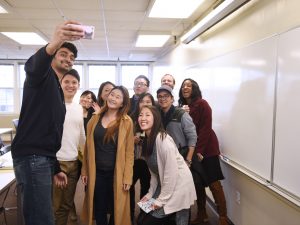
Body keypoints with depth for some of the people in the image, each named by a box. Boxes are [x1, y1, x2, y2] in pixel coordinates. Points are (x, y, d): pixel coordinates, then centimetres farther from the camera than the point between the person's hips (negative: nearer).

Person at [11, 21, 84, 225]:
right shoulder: (43, 76, -2)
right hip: (31, 157, -9)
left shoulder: (58, 91, 24)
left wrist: (55, 168, 22)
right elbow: (32, 65, -30)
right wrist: (53, 44, -52)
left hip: (43, 159, 9)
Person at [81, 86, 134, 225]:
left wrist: (127, 177, -9)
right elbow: (88, 147, 5)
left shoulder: (126, 122, -7)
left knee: (116, 209, 12)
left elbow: (129, 151, -6)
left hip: (116, 173, -2)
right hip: (96, 172, 3)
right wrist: (84, 171, 4)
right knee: (99, 210, 13)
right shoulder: (95, 119, 3)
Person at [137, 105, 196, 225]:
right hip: (165, 186, 8)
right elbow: (154, 171, 9)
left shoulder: (162, 139, -21)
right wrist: (150, 194, 5)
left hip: (178, 187, -8)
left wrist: (161, 200, -15)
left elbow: (171, 172, -21)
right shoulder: (147, 140, 5)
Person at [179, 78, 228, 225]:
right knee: (197, 183, 12)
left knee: (214, 183, -1)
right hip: (191, 151, 6)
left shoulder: (202, 104, -9)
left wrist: (199, 151, -19)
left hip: (206, 150, -6)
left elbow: (205, 129, -15)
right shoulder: (182, 107, 10)